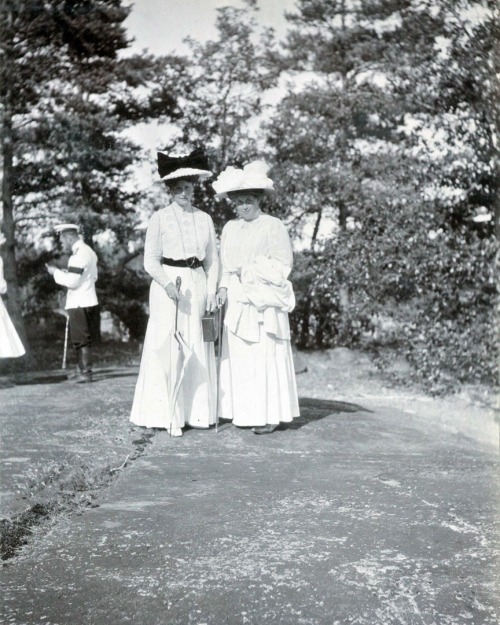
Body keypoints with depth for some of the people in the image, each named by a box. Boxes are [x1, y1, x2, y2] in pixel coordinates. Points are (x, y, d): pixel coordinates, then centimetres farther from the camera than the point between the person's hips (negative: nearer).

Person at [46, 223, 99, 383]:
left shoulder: (79, 254, -17)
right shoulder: (89, 251, 14)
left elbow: (72, 282, -21)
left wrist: (56, 272, -7)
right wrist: (68, 273, 14)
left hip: (80, 304, -10)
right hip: (89, 302, 10)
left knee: (81, 340, -4)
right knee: (85, 340, 15)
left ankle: (85, 373, 0)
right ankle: (83, 370, 22)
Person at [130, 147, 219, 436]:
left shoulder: (205, 219, 11)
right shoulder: (160, 218, 1)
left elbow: (213, 260, 13)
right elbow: (150, 261, -2)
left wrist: (211, 291, 0)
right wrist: (168, 285, -17)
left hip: (197, 286, 3)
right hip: (167, 286, -3)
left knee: (197, 350, 4)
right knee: (167, 348, -5)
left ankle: (196, 412, 11)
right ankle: (165, 413, 0)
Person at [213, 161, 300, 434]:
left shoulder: (273, 226, -3)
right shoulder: (230, 228, 13)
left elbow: (283, 265, -6)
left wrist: (250, 269, -11)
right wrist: (224, 287, 3)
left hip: (265, 301, -5)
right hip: (237, 301, 5)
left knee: (266, 356, -6)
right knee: (238, 356, 4)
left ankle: (270, 415, -1)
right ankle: (243, 411, 11)